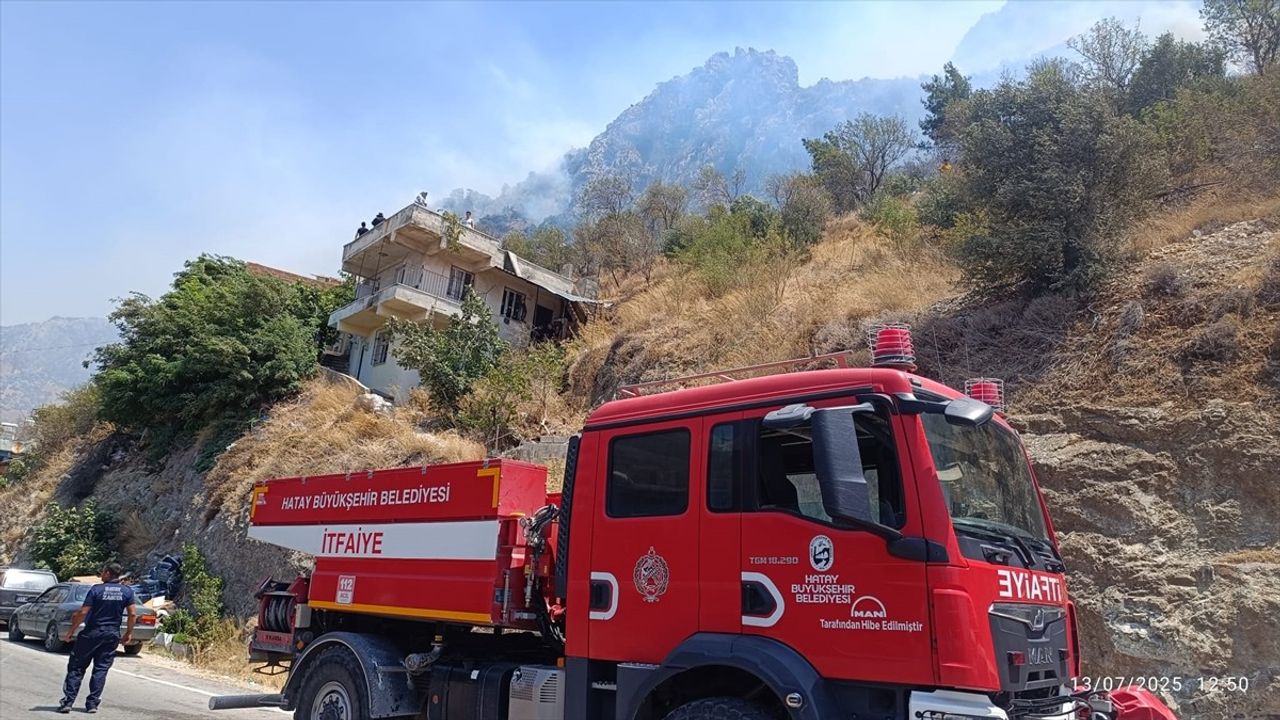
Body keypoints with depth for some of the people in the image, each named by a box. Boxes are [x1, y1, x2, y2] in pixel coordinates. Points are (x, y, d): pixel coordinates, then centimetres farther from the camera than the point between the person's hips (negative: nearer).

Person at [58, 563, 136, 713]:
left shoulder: (96, 589, -8)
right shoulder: (127, 591, 1)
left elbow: (83, 612, -12)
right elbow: (133, 613, -2)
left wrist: (71, 630, -1)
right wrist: (129, 633, 8)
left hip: (91, 633, -3)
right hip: (112, 635, 3)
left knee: (76, 667, 9)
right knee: (101, 669, 8)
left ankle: (68, 701, 7)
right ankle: (92, 703, 6)